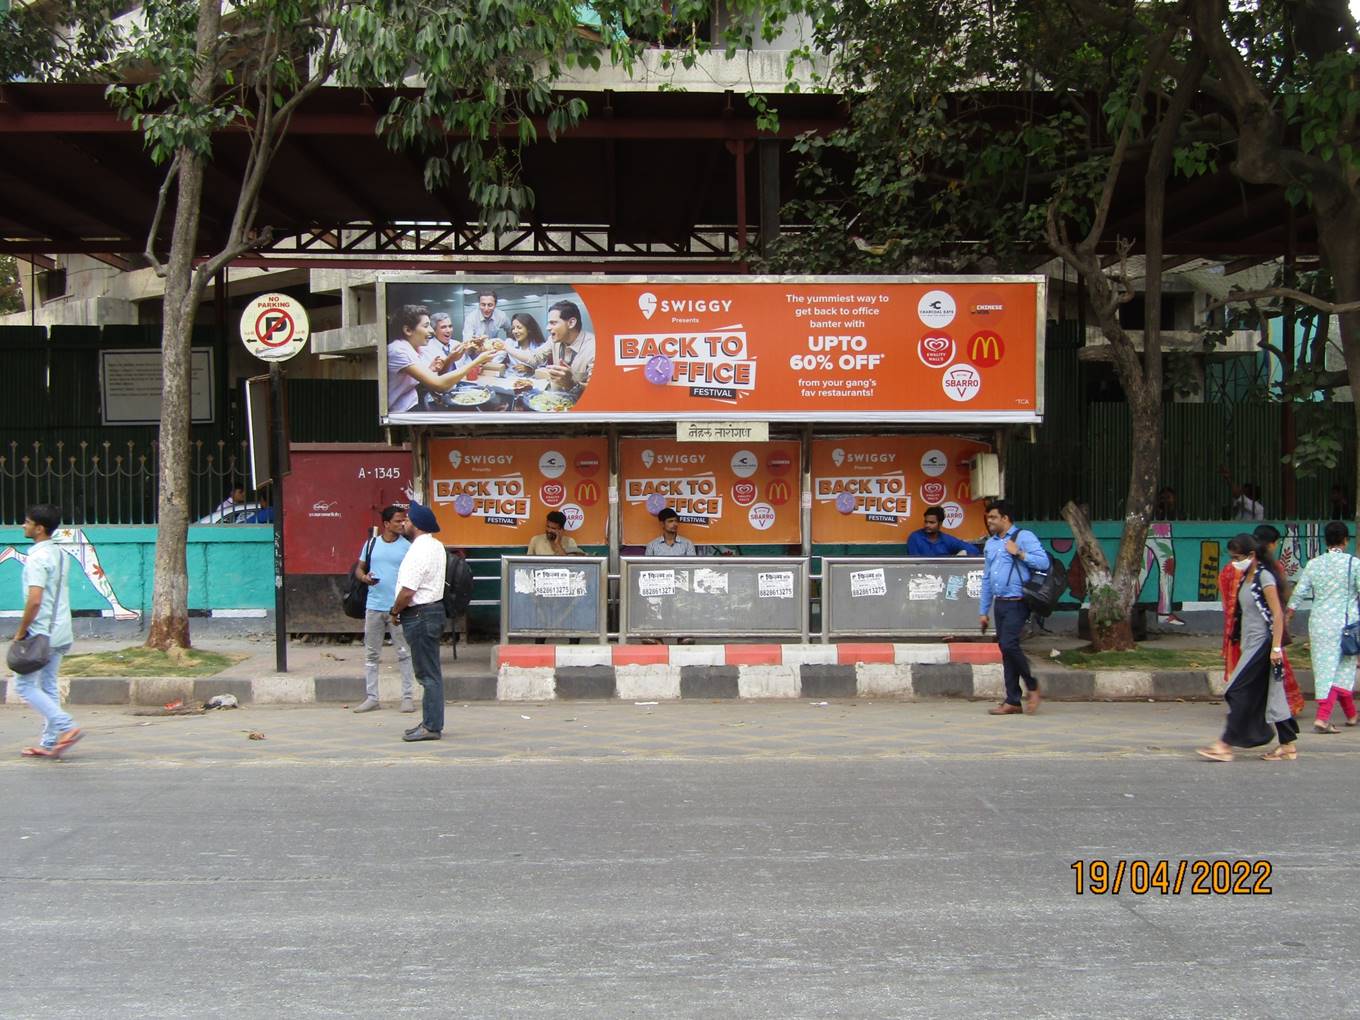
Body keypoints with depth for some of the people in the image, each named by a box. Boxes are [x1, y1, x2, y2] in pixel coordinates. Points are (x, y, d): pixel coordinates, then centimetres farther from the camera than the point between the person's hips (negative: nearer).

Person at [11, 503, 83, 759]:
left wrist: (20, 631, -13)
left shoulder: (37, 558, -16)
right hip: (59, 632, 9)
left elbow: (34, 600, -24)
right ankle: (50, 743, 13)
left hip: (41, 633, -9)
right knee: (48, 686, 12)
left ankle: (66, 726, -10)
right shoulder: (58, 554, 12)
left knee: (25, 684, 0)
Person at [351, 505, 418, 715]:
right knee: (370, 654, 8)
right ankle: (371, 697, 16)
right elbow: (359, 569, 14)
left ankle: (408, 697, 5)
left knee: (404, 653, -1)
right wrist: (364, 577, -9)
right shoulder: (371, 544, 6)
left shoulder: (407, 546, -1)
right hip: (374, 606, 3)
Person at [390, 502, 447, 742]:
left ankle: (431, 726, -1)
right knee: (431, 671, 14)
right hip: (434, 608, 10)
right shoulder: (437, 546, 12)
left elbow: (407, 591, -21)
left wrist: (395, 612, -6)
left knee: (428, 673, -5)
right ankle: (432, 722, 20)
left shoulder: (418, 551, -19)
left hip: (419, 615, -10)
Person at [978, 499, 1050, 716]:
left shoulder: (1024, 537, -4)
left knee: (1009, 644, -17)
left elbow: (1044, 562, -13)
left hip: (1017, 603, -7)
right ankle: (1012, 701, 9)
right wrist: (984, 611, 19)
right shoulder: (990, 544, 19)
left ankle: (1032, 686, 4)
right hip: (999, 603, 8)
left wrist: (1019, 553, -19)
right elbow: (986, 579, 21)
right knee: (1005, 650, 6)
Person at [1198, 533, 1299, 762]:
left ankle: (1225, 745, -9)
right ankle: (1288, 745, 17)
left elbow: (1277, 613, -16)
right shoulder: (1245, 578, 13)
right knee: (1270, 695, 11)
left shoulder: (1264, 577, -13)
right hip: (1250, 644, 9)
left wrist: (1276, 647, -19)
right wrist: (1241, 644, 18)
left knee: (1239, 692, -10)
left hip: (1263, 643, -9)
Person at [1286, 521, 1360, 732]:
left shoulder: (1312, 564, 3)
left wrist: (1286, 617, 16)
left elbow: (1298, 593, 4)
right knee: (1343, 668, 4)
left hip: (1318, 622, 3)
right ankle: (1323, 717, -8)